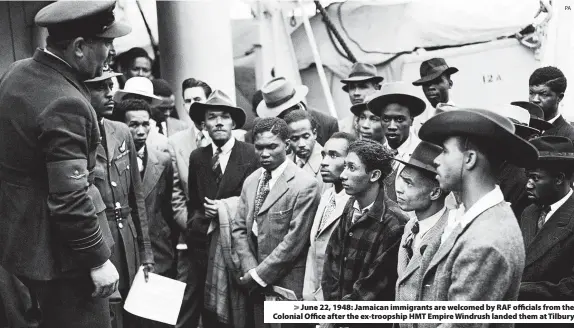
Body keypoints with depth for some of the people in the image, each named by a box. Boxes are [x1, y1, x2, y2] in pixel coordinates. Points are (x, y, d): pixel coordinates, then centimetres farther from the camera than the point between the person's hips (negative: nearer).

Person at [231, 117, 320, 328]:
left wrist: (258, 275, -12)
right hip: (257, 287, 6)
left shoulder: (304, 185, -16)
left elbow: (294, 240, -18)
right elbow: (239, 229, 7)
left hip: (288, 286, -6)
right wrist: (250, 270, -6)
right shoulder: (251, 181, 7)